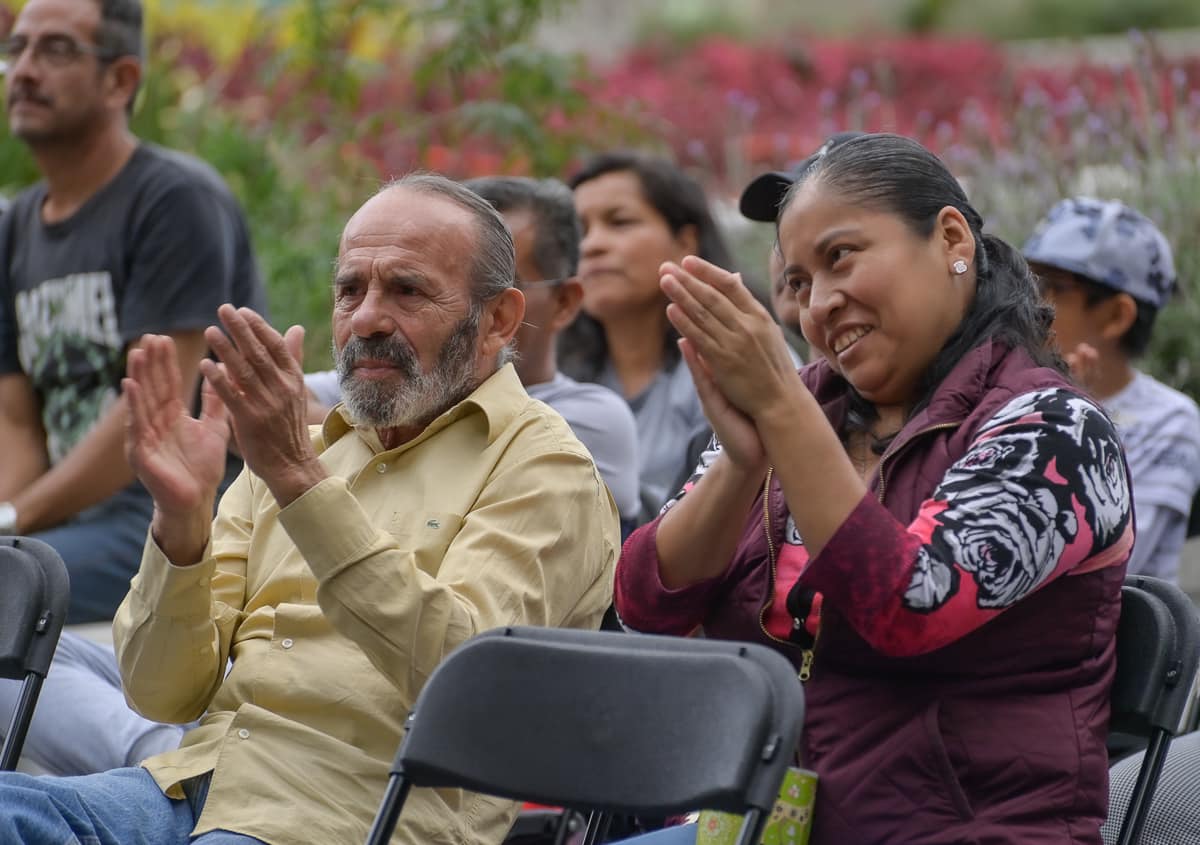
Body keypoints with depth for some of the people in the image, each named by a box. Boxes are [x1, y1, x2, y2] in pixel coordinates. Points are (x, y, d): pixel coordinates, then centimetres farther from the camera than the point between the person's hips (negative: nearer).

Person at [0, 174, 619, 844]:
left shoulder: (541, 465, 3)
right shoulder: (298, 448, 21)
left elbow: (459, 675, -17)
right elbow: (164, 695, 12)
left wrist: (301, 477, -21)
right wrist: (181, 523, -6)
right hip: (194, 782, 6)